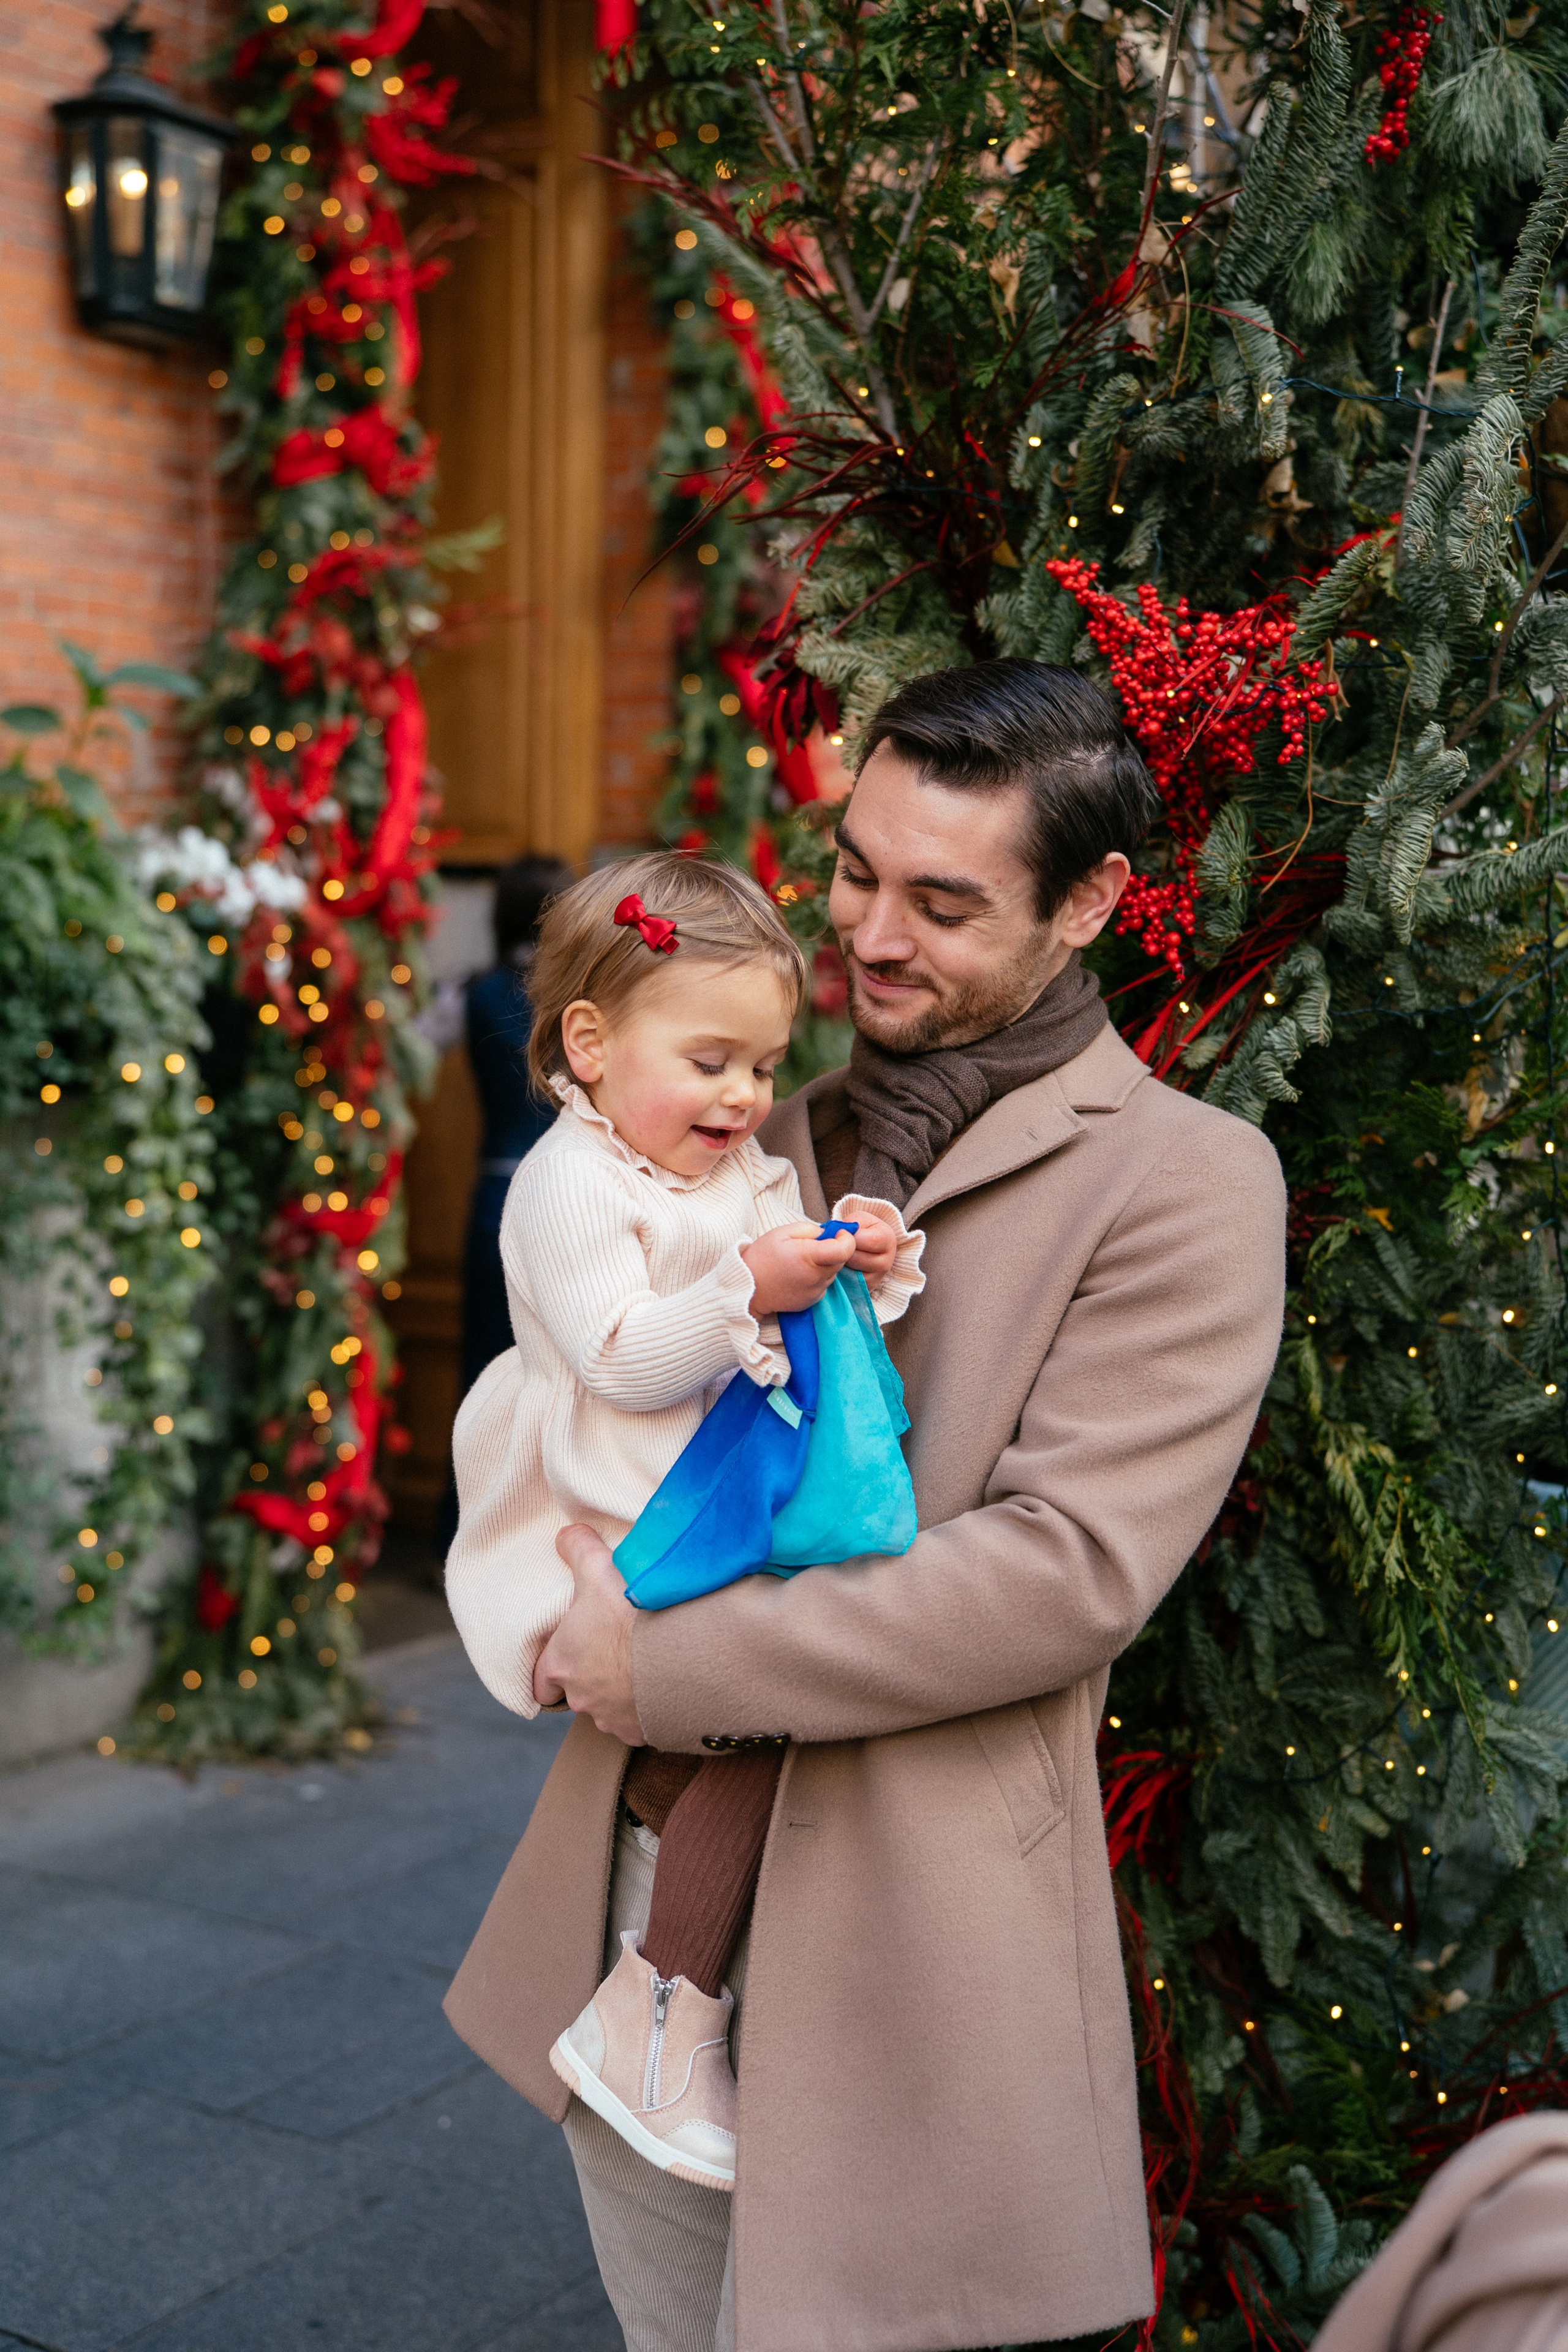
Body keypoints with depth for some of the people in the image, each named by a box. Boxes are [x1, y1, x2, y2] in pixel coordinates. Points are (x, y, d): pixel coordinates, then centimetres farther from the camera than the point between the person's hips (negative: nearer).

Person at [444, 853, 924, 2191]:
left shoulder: (751, 1174, 16)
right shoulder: (570, 1185, -10)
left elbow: (804, 1327, 13)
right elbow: (620, 1361, -20)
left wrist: (862, 1267, -6)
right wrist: (749, 1290, -29)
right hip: (619, 1543, -9)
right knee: (763, 1721, -22)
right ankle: (662, 2021, -7)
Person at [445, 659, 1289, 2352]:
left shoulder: (1184, 1182, -10)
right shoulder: (778, 1134, 11)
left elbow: (1073, 1566, -19)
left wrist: (673, 1666, -17)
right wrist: (582, 1615, -3)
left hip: (895, 1937, -6)